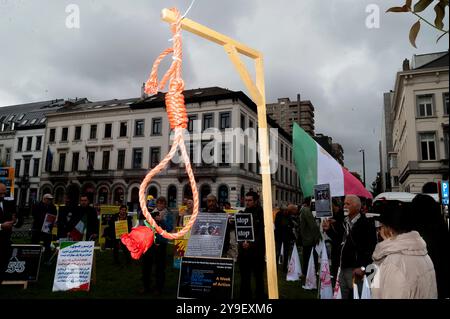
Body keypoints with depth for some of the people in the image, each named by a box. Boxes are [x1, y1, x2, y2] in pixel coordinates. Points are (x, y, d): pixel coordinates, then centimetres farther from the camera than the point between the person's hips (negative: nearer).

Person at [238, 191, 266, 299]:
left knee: (258, 277, 5)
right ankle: (245, 296, 19)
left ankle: (260, 296, 15)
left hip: (257, 251, -4)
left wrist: (251, 244, -17)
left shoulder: (261, 214, -3)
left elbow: (262, 233, -10)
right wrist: (243, 242, -8)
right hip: (243, 251, 4)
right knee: (244, 278, 9)